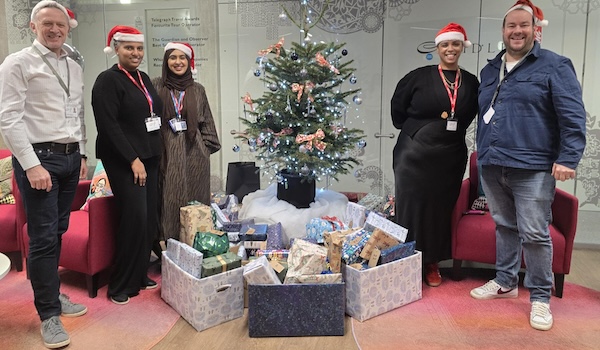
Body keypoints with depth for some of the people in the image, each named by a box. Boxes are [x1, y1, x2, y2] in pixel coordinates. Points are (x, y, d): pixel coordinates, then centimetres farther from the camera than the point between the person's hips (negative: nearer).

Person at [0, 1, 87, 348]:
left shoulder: (75, 68, 15)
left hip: (70, 157, 6)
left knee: (58, 232, 13)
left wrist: (82, 154, 15)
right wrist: (32, 165, -17)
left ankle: (52, 294, 28)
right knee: (43, 238, -2)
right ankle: (49, 313, 9)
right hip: (38, 157, -6)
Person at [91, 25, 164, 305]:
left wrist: (151, 155, 14)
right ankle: (121, 285, 4)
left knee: (150, 219, 6)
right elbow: (108, 126, -15)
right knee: (135, 218, -11)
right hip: (123, 161, -7)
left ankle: (140, 274, 21)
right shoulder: (108, 80, -8)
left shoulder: (143, 78, 14)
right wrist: (133, 160, -18)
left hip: (149, 157, 7)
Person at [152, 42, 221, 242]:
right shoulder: (156, 86, 5)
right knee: (170, 202, 1)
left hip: (194, 155, 1)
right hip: (167, 155, -1)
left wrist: (206, 147, 6)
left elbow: (207, 122, 14)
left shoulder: (198, 90, 11)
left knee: (195, 203, 4)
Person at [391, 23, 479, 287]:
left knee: (440, 209, 9)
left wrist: (453, 132, 12)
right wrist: (412, 131, 6)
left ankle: (432, 264, 22)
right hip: (414, 154, -3)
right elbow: (397, 108, 5)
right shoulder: (419, 77, -4)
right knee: (411, 207, 1)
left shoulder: (471, 83, 5)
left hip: (450, 157, 3)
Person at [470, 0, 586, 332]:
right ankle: (505, 281, 29)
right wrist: (482, 154, 19)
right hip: (492, 166, 6)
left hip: (532, 168, -5)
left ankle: (540, 297, 12)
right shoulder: (489, 70, 17)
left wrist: (568, 158, -15)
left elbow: (573, 116, -7)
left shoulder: (554, 66, -1)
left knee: (535, 235, -2)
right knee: (504, 227, 15)